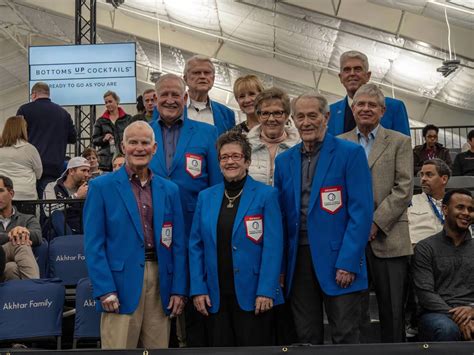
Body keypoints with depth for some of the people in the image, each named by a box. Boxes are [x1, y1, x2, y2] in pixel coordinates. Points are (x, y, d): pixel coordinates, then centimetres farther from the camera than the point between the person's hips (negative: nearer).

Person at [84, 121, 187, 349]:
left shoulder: (169, 190, 12)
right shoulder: (101, 186, 1)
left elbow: (178, 244, 11)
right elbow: (93, 244, -3)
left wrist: (179, 290, 5)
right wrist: (105, 290, -11)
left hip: (160, 282, 4)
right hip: (121, 283, -3)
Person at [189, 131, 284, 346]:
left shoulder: (266, 195, 0)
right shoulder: (205, 197, 10)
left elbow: (273, 246, -6)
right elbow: (196, 245, 9)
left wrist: (266, 291, -14)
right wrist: (198, 289, 1)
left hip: (252, 295, -3)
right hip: (215, 297, 3)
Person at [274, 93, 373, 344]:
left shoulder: (351, 153, -3)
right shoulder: (284, 160, 11)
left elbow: (361, 211, -9)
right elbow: (281, 215, 12)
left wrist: (348, 263, -15)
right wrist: (280, 266, 6)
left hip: (338, 260, -4)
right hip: (298, 260, 4)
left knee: (345, 337, 3)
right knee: (306, 338, 9)